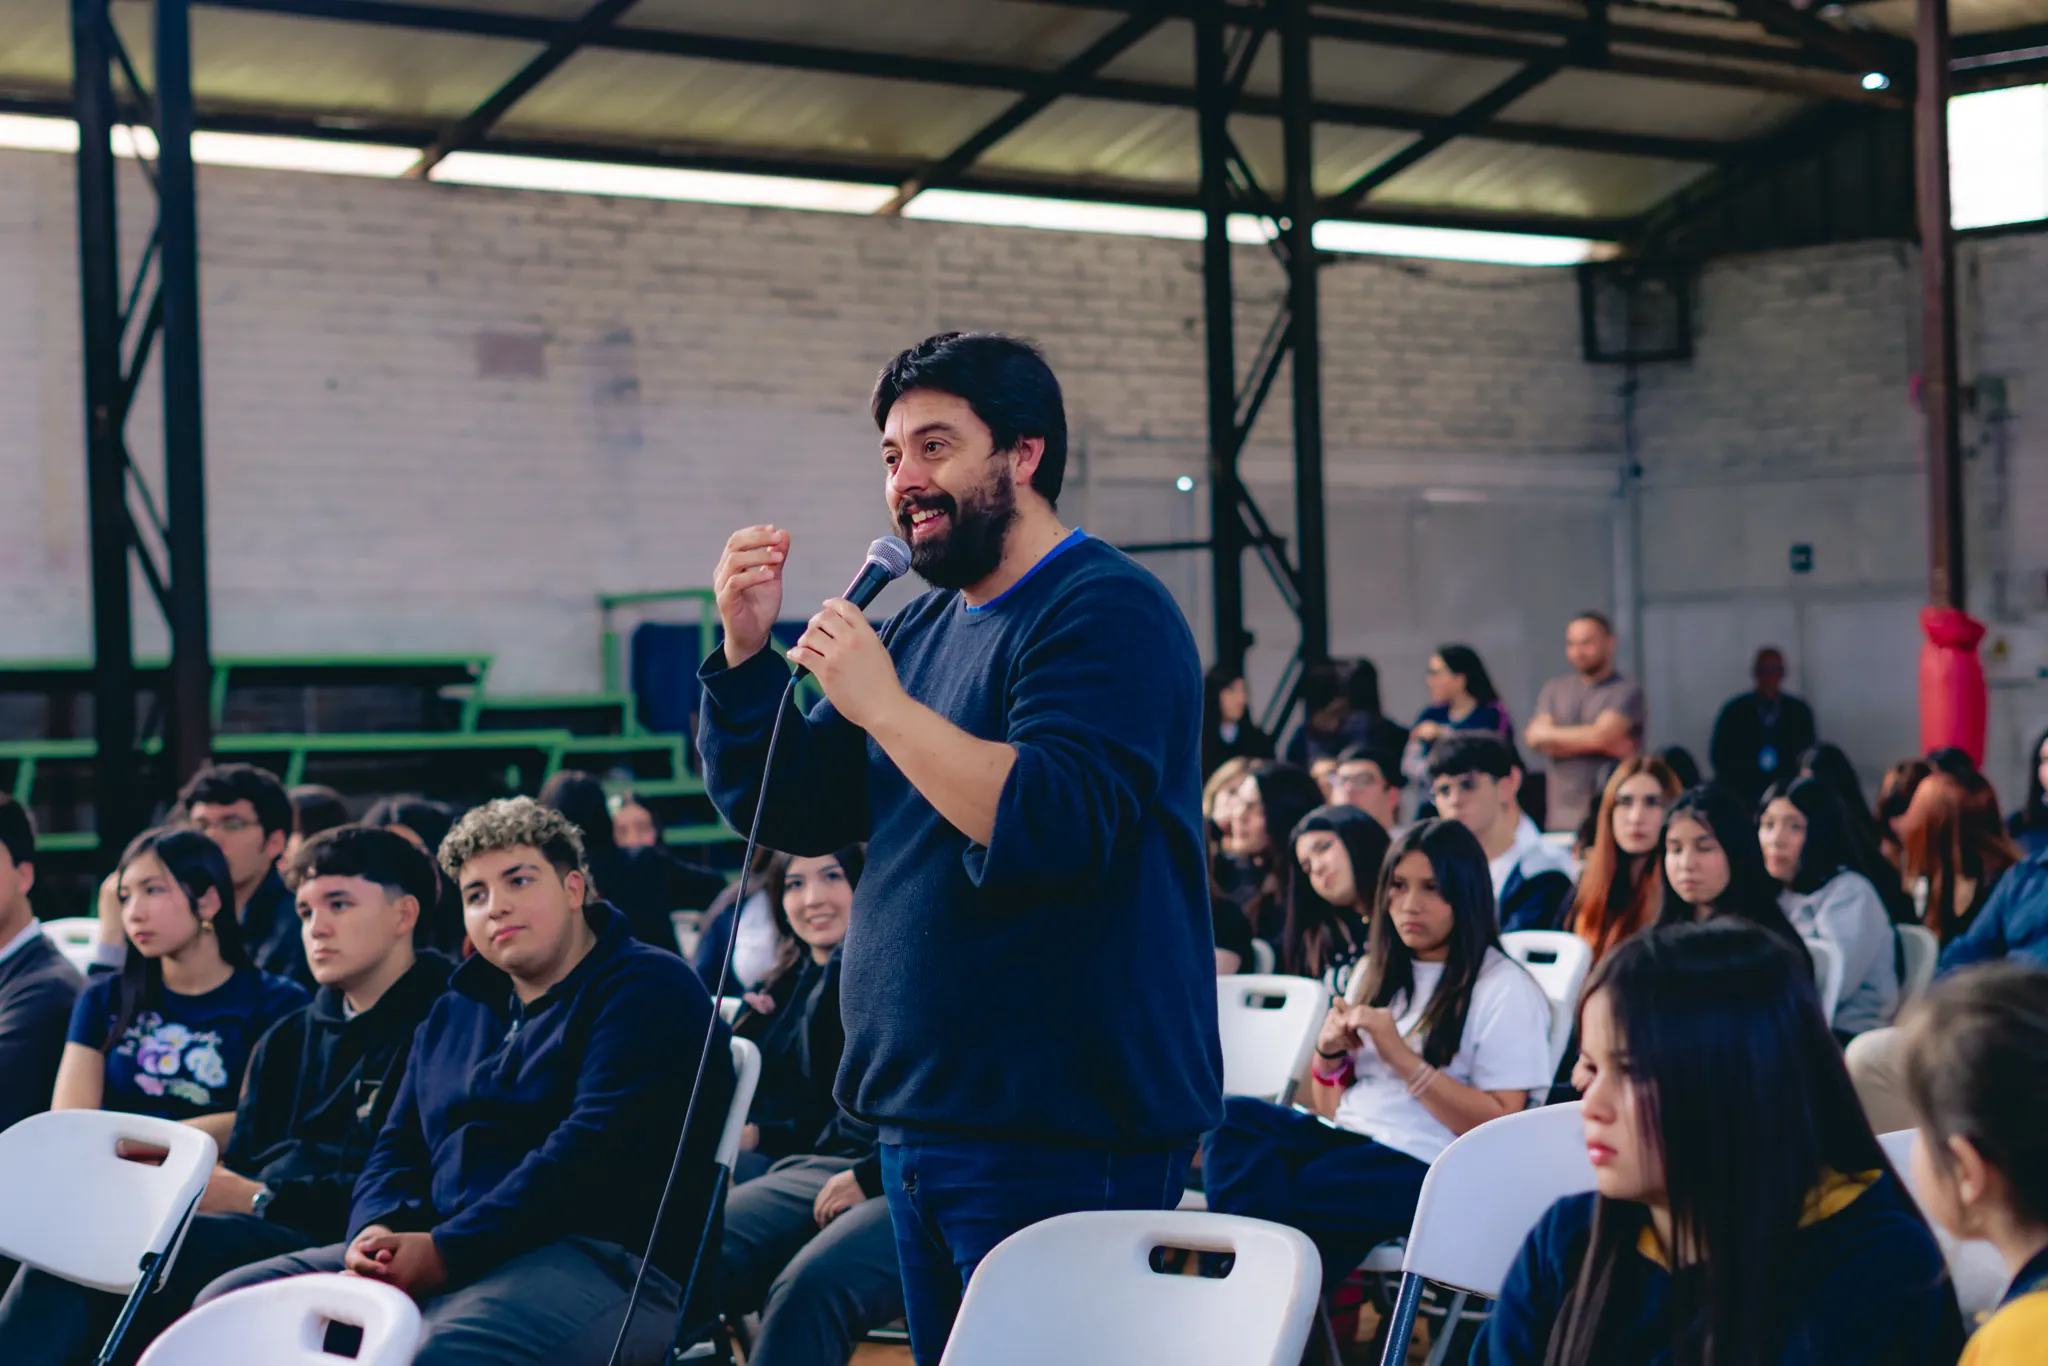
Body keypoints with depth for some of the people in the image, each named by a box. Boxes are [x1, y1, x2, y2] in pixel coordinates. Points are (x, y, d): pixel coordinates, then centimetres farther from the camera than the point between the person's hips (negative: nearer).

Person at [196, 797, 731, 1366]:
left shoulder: (646, 991, -2)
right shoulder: (454, 1014, 25)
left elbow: (596, 1150, -14)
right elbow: (398, 1148, 22)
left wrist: (444, 1251, -18)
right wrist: (376, 1232, -3)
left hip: (604, 1263, -8)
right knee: (226, 1303, -8)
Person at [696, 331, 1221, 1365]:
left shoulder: (1105, 612, -10)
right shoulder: (922, 628, 17)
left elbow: (1052, 829, -25)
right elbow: (787, 813, 15)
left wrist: (884, 705, -20)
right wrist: (748, 649, 2)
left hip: (1060, 1134, -9)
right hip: (923, 1119, 9)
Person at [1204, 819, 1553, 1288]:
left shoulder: (1505, 990, -1)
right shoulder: (1380, 973, 20)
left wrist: (1402, 1057, -15)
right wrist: (1329, 1055, 0)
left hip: (1423, 1164, -7)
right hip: (1345, 1140, 7)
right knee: (1234, 1118, -25)